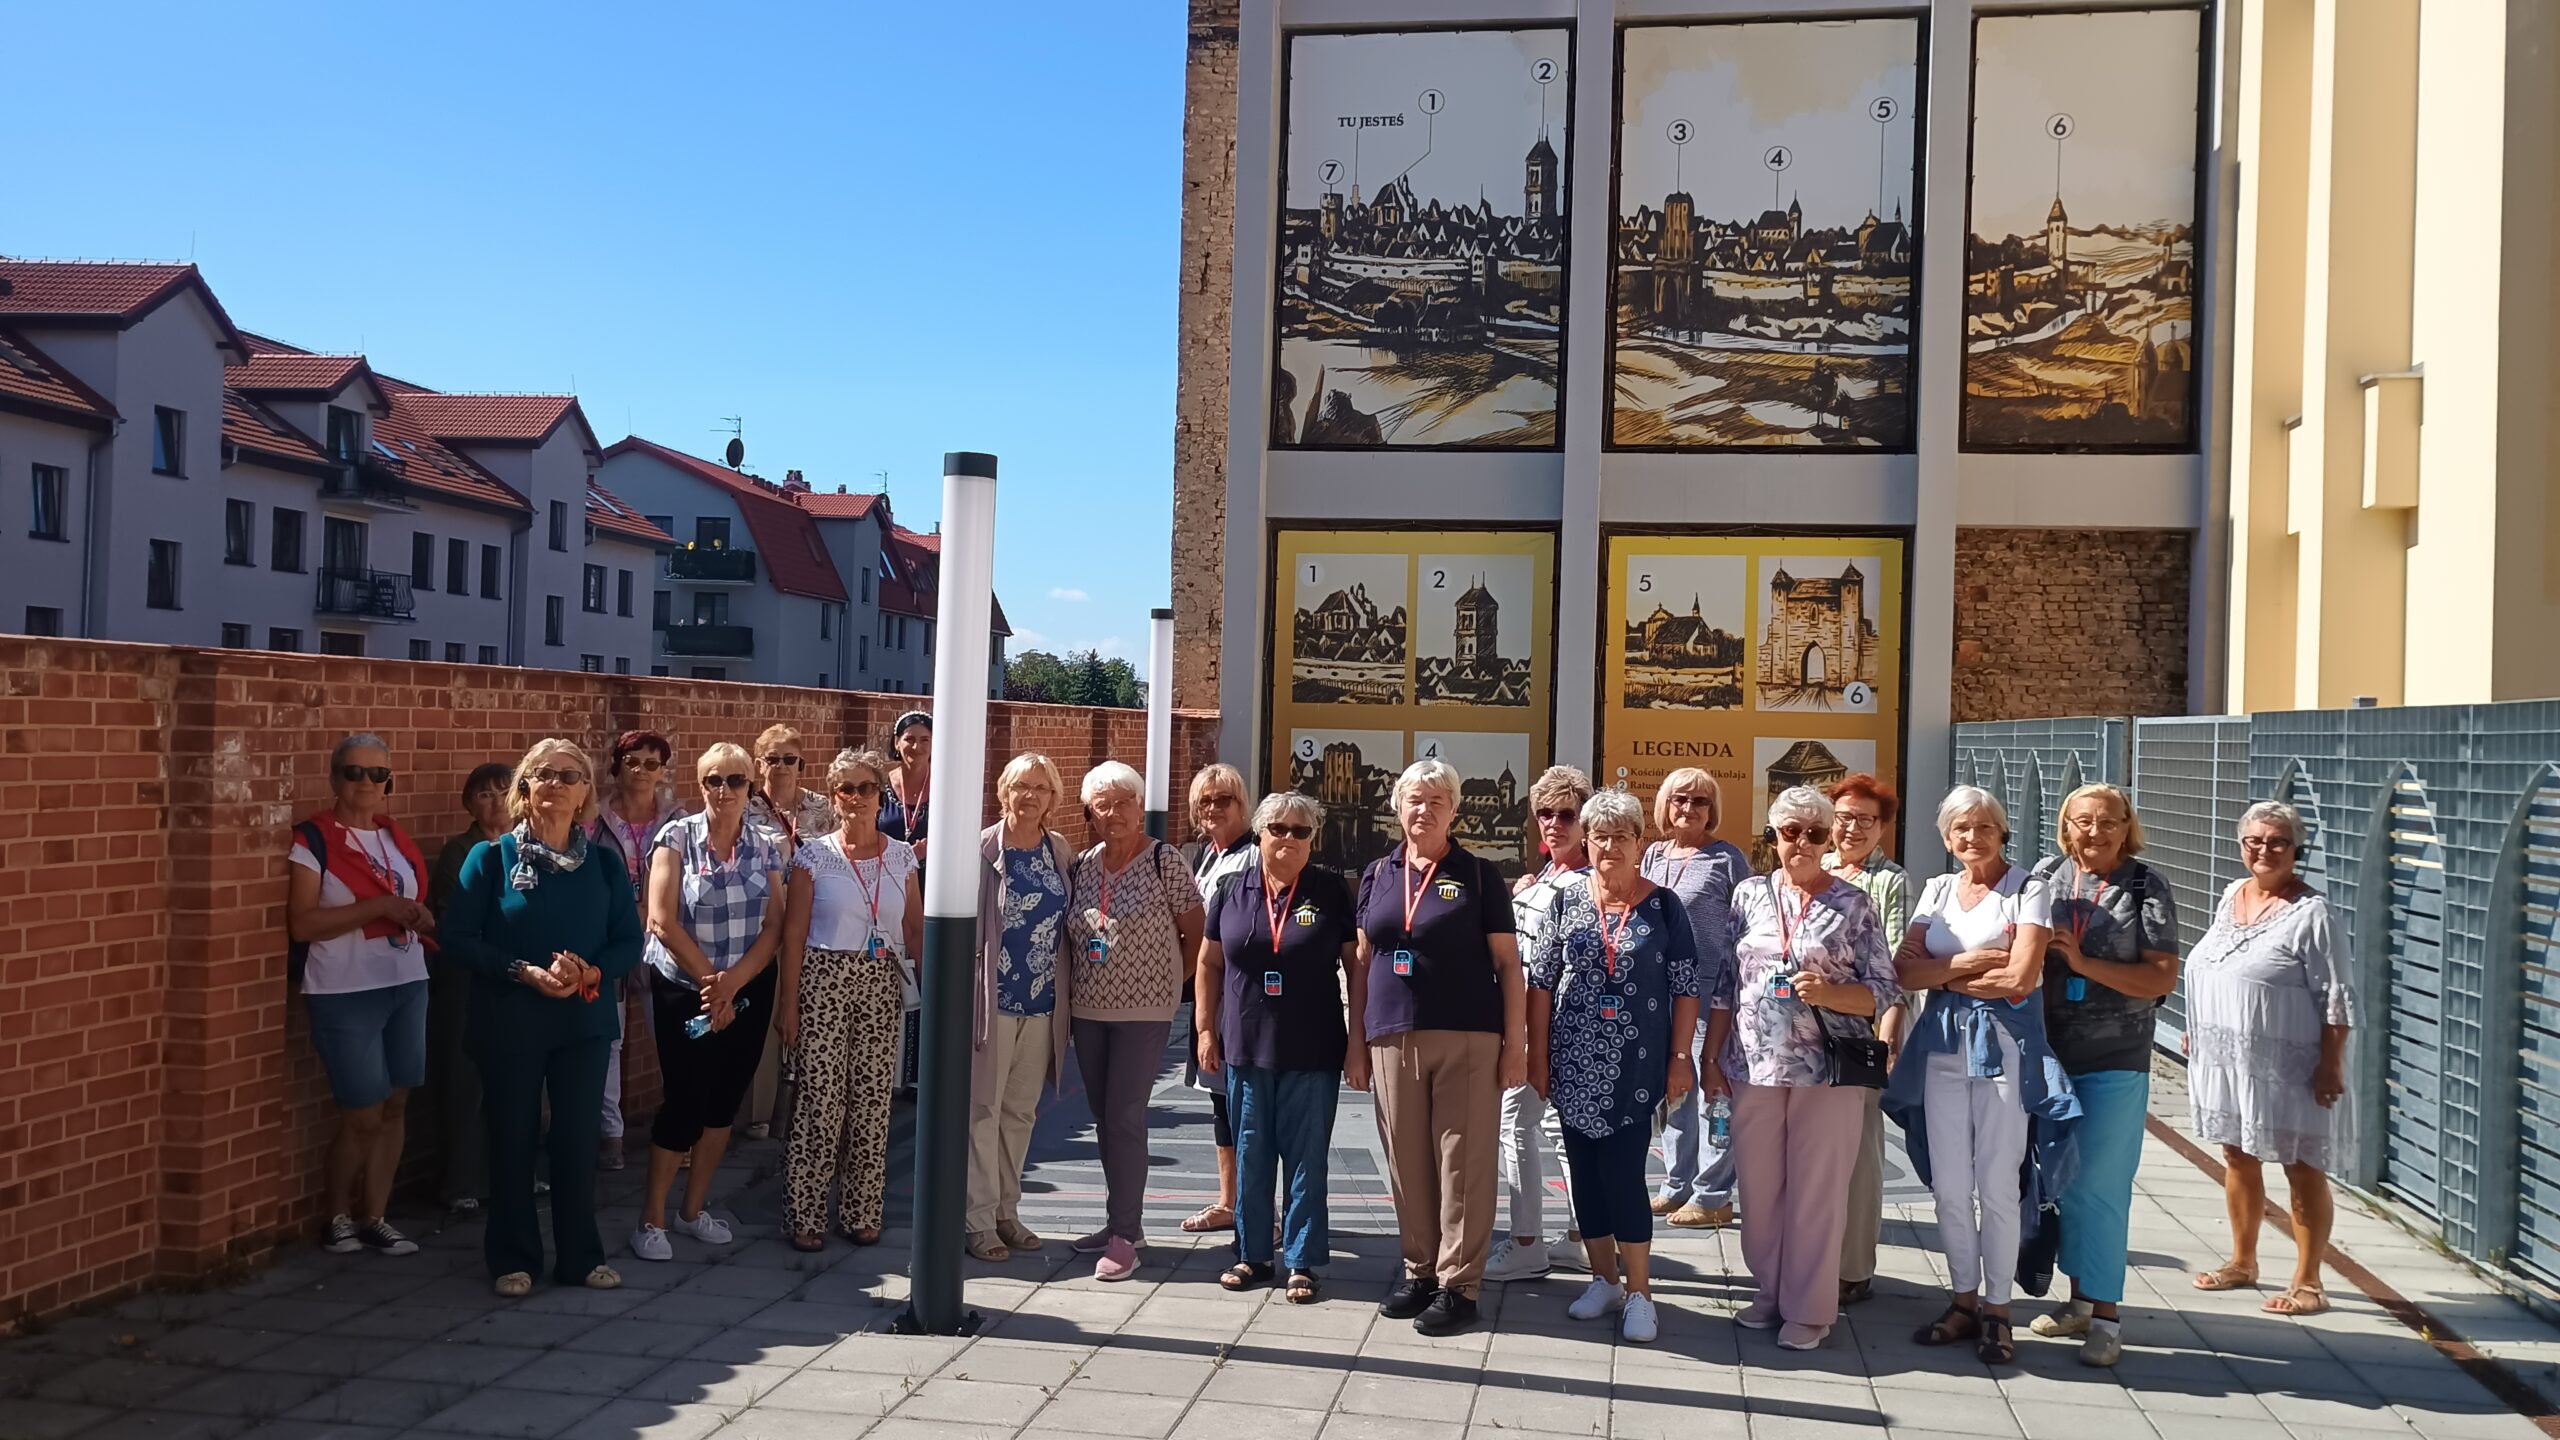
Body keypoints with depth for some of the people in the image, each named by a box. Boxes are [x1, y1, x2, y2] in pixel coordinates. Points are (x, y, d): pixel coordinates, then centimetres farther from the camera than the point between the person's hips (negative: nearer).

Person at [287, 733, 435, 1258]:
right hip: (346, 996, -6)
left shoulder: (396, 838, 12)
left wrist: (421, 919, 4)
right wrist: (378, 907, -21)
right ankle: (339, 1216, 21)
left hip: (407, 985, 6)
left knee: (394, 1106, 7)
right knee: (363, 1115, 0)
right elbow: (301, 923, -16)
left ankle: (374, 1217, 17)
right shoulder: (314, 839, -8)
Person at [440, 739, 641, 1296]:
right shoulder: (492, 857, -3)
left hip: (584, 1020, 2)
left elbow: (630, 942, 4)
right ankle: (513, 1260, 19)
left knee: (578, 1139, 6)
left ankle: (582, 1256, 18)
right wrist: (526, 972, -18)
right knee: (513, 1139, 6)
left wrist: (590, 973, -15)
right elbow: (458, 937, -8)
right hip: (510, 1023, -2)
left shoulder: (604, 865, 5)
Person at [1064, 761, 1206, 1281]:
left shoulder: (1163, 861, -9)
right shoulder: (1083, 865, 6)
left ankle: (1125, 1235, 2)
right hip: (1088, 1010, 6)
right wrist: (1072, 988, 6)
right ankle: (1123, 1221, 23)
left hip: (1143, 1013, -6)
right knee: (1104, 1118, 11)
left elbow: (1196, 933, -5)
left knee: (1125, 1117, -7)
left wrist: (1170, 982, -4)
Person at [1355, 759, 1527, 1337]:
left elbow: (1508, 963, 0)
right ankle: (1419, 1270, 22)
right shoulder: (1377, 875, 11)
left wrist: (1516, 1042, -5)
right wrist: (1356, 1038, 11)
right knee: (1405, 1161, 8)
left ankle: (1459, 1284, 7)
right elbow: (1363, 961, 15)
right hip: (1394, 1039, 4)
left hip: (1467, 1039, -3)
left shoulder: (1479, 876, 2)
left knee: (1462, 1161, -1)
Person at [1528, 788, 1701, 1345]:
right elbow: (1541, 981, 4)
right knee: (1586, 1171, 9)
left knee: (1623, 1172, -8)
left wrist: (1680, 1059, -5)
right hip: (1575, 1062, 3)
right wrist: (1537, 1055, 1)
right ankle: (1604, 1279, 24)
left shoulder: (1663, 906, -1)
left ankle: (1638, 1292, 6)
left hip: (1636, 1064, -3)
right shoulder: (1567, 899, 3)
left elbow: (1686, 988, 0)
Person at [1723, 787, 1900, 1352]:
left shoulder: (1853, 903, -1)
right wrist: (1712, 1058, 8)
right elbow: (1725, 983, 10)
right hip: (1754, 1066, 3)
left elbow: (1884, 990, -1)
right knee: (1758, 1187, 9)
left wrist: (1829, 993, -19)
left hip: (1826, 1071, -3)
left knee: (1816, 1192, 2)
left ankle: (1809, 1309, 14)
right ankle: (1770, 1291, 25)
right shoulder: (1750, 894, 7)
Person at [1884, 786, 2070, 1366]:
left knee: (1997, 1186, 0)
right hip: (1943, 1043, 5)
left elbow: (2020, 978, -14)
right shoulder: (1937, 890, 11)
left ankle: (1996, 1309, 12)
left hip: (2004, 1045, -5)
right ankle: (1963, 1300, 22)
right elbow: (1905, 969, 1)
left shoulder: (2027, 889, -4)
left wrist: (1946, 978, -4)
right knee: (1949, 1185, 9)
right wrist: (1967, 962, -12)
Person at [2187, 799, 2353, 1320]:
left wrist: (2331, 1064, -17)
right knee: (2238, 1158, 17)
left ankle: (2307, 1282, 13)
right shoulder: (2230, 896, 9)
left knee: (2302, 1169, 3)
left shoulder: (2310, 912, -13)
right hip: (2227, 1058, 7)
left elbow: (2338, 997, -14)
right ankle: (2243, 1262, 32)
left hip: (2286, 1066, -7)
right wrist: (2197, 1029, 19)